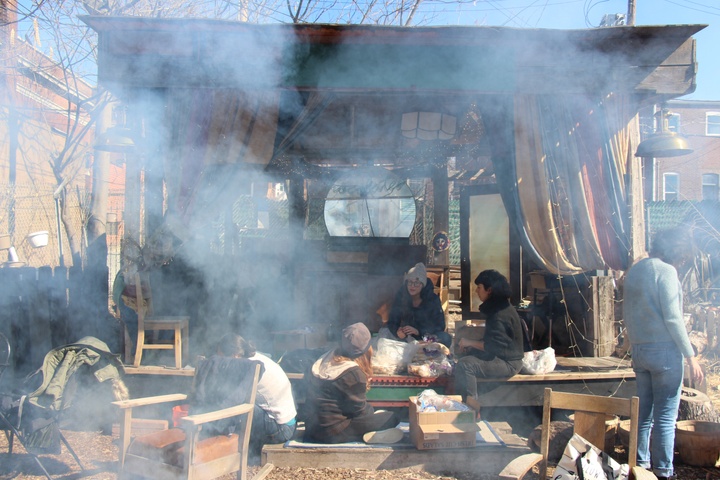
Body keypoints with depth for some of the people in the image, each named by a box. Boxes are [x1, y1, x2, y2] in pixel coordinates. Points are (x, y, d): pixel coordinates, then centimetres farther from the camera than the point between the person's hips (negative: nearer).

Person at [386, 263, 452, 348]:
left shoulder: (433, 299, -10)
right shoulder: (400, 297, -6)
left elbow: (440, 326, -11)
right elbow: (392, 321, -4)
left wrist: (418, 331, -26)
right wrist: (397, 332, -28)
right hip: (407, 338, 1)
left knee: (446, 338, -31)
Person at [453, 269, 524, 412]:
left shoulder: (500, 314, -21)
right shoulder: (499, 307, 13)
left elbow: (496, 345, -26)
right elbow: (492, 339, 21)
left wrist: (471, 343, -16)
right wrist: (472, 345, 7)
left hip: (508, 363, -12)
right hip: (502, 357, 12)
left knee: (464, 364, -26)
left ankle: (471, 407, -17)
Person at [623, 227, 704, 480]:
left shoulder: (633, 271, 12)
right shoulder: (665, 271, -12)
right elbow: (673, 317, -16)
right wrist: (690, 355, -12)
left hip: (639, 351, 7)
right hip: (665, 350, -7)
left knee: (644, 412, 14)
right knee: (665, 416, -1)